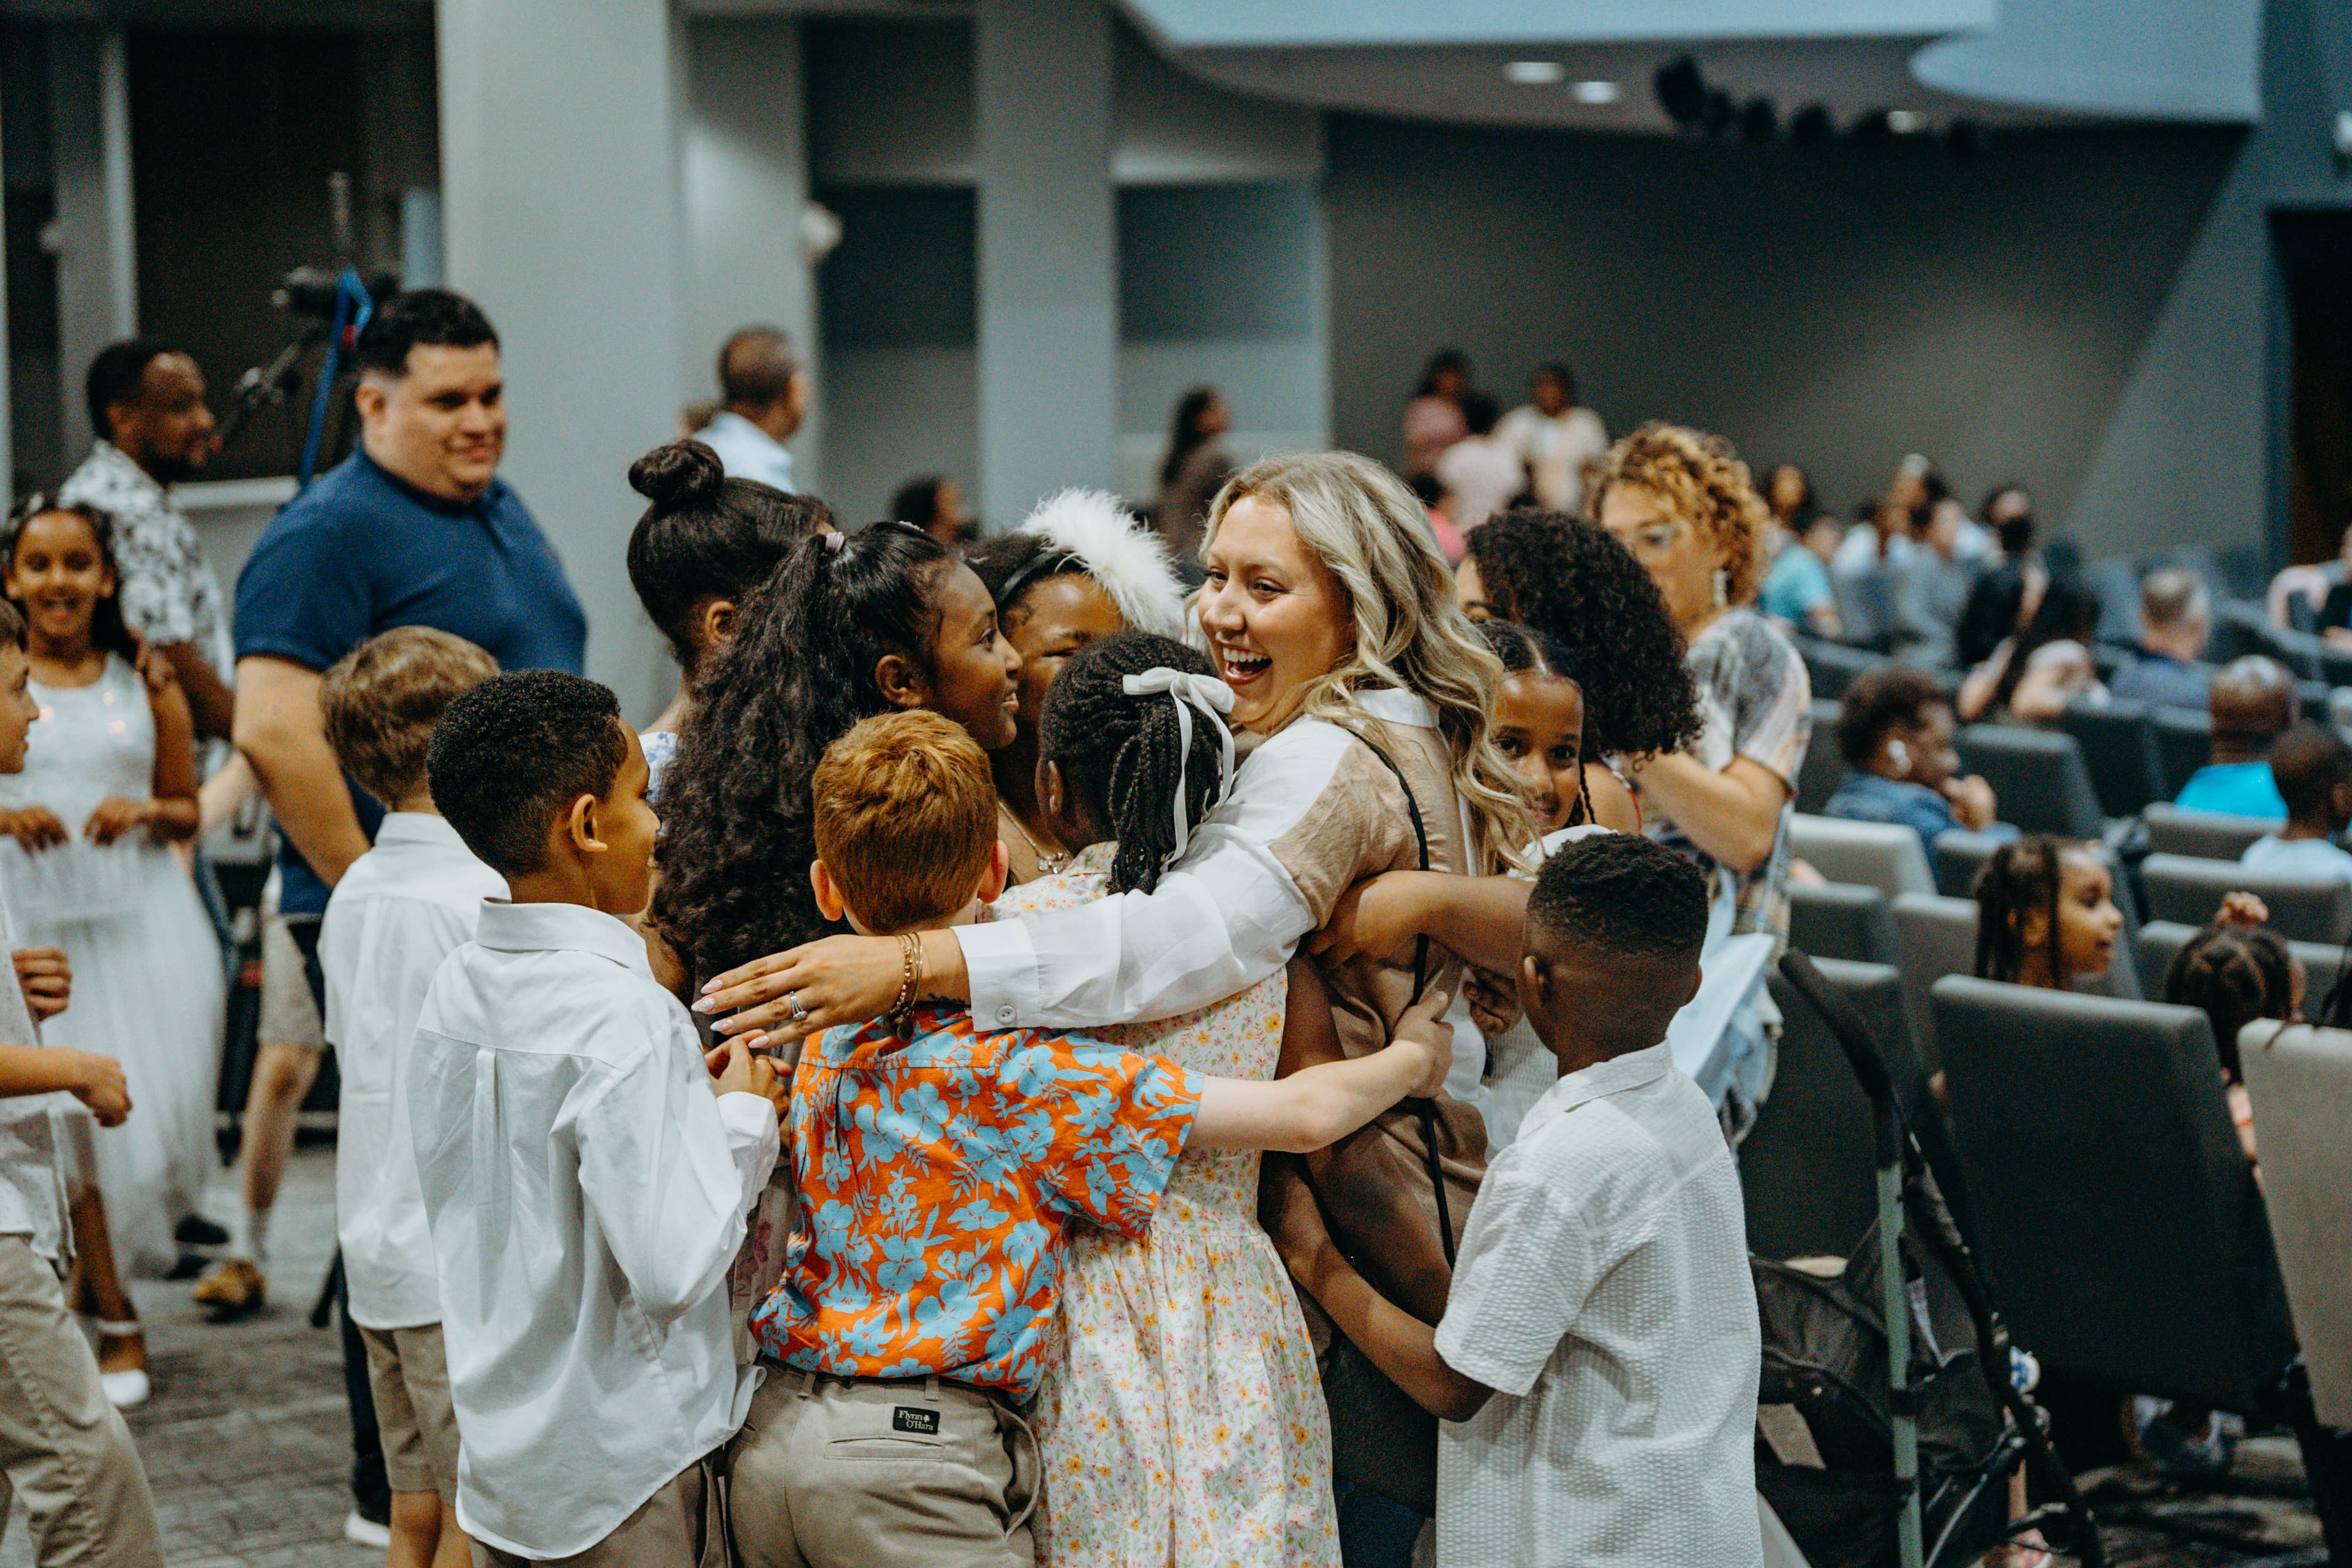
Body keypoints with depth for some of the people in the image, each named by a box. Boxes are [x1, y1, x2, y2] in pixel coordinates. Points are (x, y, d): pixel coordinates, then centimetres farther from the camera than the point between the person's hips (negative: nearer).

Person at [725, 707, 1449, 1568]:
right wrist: (1412, 1056, 9)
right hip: (914, 1464, -7)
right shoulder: (1028, 1074, -11)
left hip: (767, 1438, 7)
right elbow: (1304, 1114, -10)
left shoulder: (821, 1042, 6)